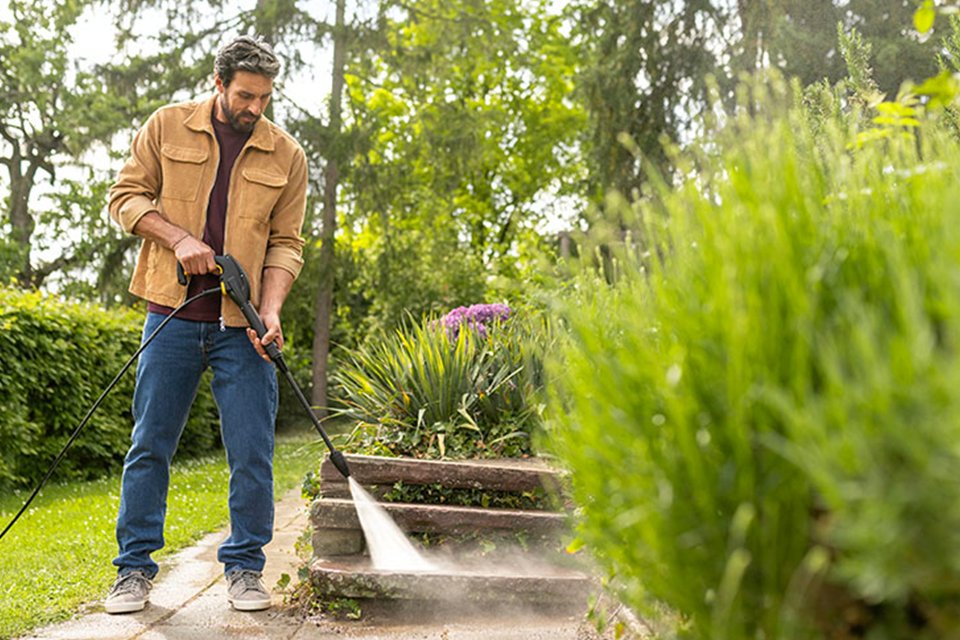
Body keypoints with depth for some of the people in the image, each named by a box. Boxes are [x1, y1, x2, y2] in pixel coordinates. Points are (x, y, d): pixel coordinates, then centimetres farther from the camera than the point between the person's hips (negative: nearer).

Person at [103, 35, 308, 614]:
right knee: (150, 446, 4)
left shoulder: (287, 155, 5)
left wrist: (271, 308, -9)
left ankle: (245, 569, 15)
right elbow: (125, 196, 6)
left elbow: (286, 243, 5)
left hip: (242, 327, 0)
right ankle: (135, 569, 16)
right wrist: (179, 238, -11)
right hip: (173, 316, 0)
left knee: (252, 453, -1)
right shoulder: (168, 126, 4)